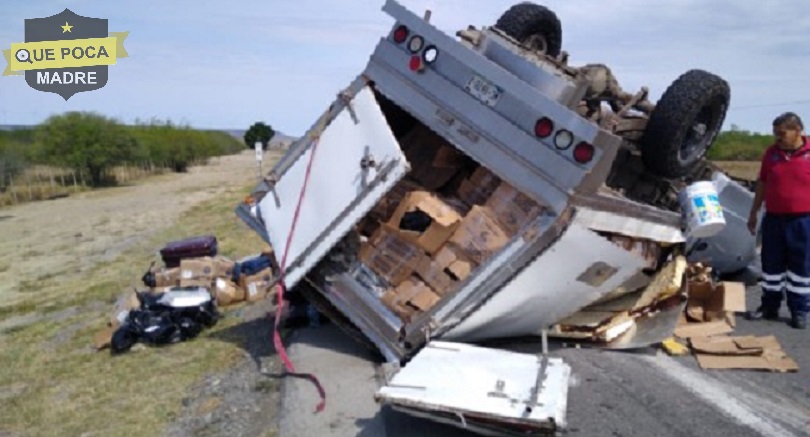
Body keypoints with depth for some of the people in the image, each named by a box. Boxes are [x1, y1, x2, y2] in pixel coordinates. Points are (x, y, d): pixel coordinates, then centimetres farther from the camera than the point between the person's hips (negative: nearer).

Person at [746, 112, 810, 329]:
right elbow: (762, 184, 12)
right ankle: (769, 306, 22)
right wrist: (753, 213, 13)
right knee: (771, 265, 10)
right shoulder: (771, 153, 5)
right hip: (773, 219, 3)